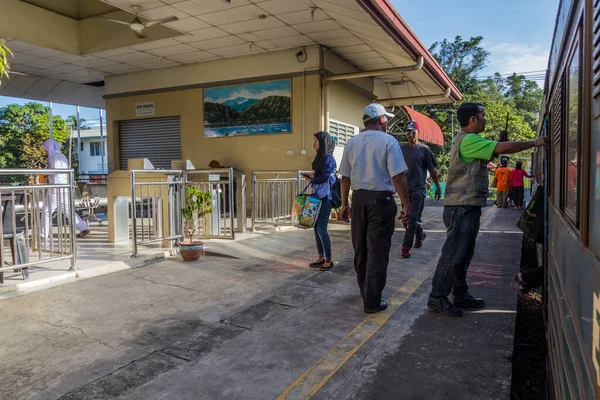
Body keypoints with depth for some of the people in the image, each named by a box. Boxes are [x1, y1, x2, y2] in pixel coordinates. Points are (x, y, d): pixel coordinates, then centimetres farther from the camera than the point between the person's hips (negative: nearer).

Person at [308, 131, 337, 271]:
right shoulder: (320, 157, 16)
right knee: (316, 228, 11)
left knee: (321, 230, -7)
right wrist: (313, 180, 0)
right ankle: (321, 257, 21)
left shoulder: (328, 158, -11)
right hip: (317, 197, 9)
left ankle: (328, 260, 4)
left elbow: (325, 178, -18)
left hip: (325, 198, -9)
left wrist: (312, 180, -4)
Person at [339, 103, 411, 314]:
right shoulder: (388, 141, -8)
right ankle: (372, 301, 8)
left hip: (358, 199, 5)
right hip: (381, 200, -5)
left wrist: (344, 204, 17)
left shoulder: (351, 142, 7)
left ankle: (365, 291, 35)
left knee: (360, 249, 17)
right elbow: (398, 177, -14)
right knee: (377, 251, 2)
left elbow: (345, 177, 9)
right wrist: (406, 206, -9)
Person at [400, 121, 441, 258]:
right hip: (405, 189, 4)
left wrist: (438, 187, 5)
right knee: (408, 217, 14)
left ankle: (406, 247, -6)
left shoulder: (424, 149, -1)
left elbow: (432, 170, 2)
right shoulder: (401, 149, 7)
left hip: (418, 189, -4)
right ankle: (420, 235, 39)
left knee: (413, 218, -8)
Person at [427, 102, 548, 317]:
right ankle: (437, 298, 1)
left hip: (468, 207, 11)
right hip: (462, 207, -11)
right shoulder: (468, 140, -16)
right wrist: (534, 143, -6)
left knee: (464, 253, 15)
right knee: (453, 254, -6)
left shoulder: (468, 140, 19)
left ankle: (460, 295, 24)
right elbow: (503, 147, -18)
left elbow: (498, 149, 20)